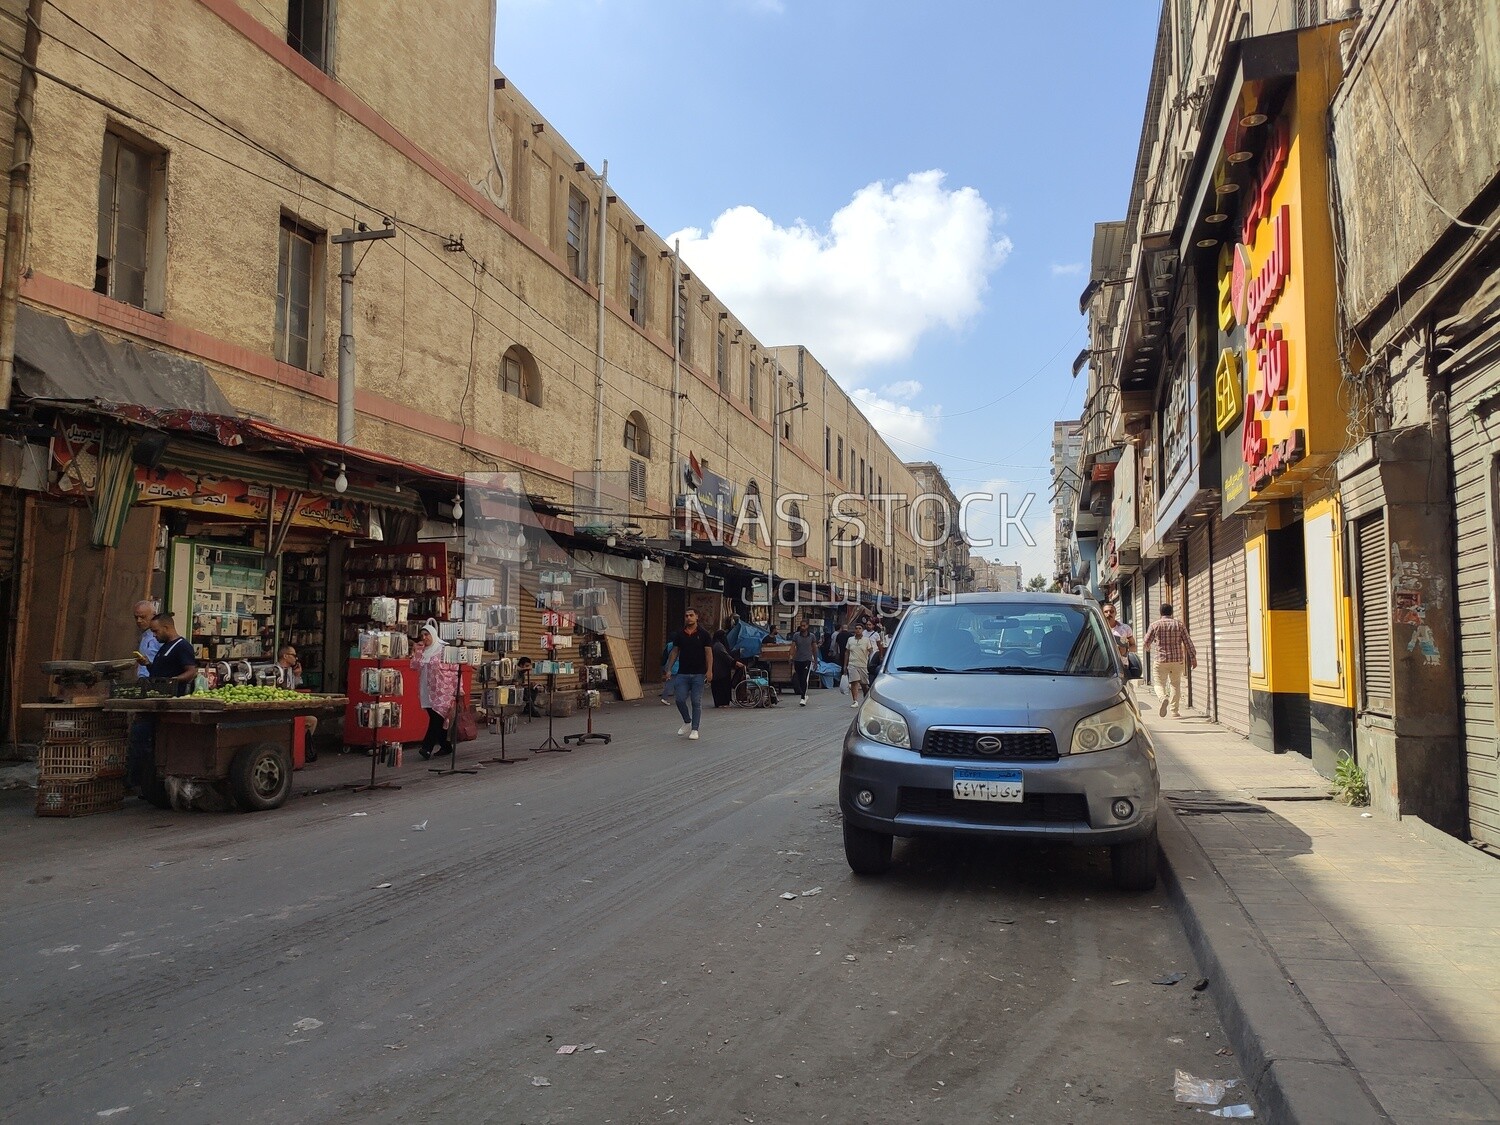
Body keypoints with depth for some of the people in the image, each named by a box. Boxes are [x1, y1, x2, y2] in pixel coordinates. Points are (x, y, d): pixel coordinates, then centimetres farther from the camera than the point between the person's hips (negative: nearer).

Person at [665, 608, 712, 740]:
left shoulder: (703, 635, 0)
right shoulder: (679, 634, 7)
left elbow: (709, 653, -2)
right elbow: (675, 652, 12)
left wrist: (709, 670, -13)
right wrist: (669, 669, 6)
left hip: (698, 674, -2)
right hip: (682, 673, 2)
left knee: (696, 702, -1)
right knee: (680, 700, -4)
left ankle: (694, 729, 8)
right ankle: (687, 722, 20)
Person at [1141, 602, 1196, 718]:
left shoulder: (1155, 625, -2)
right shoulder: (1179, 624, 2)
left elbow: (1145, 644, 4)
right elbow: (1188, 642, 0)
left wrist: (1148, 645, 27)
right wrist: (1193, 657, 7)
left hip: (1161, 660, -2)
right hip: (1177, 660, 2)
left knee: (1160, 683, 8)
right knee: (1175, 684, 14)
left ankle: (1163, 698, -24)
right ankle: (1175, 712, 12)